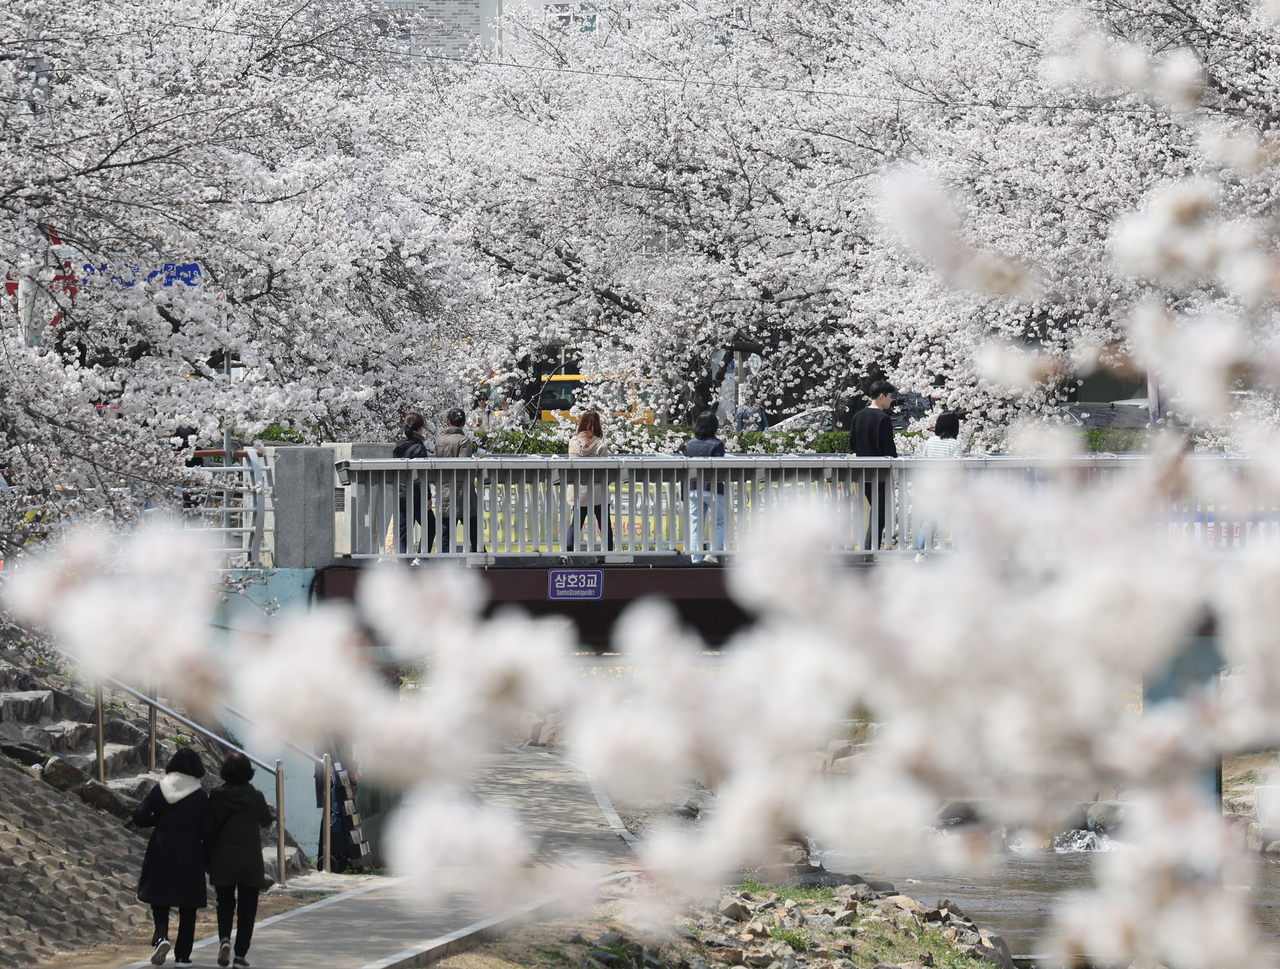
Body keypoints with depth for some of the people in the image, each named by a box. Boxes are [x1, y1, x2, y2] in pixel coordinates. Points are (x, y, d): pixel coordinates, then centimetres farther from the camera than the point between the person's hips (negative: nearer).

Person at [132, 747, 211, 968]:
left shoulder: (158, 790, -3)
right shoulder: (199, 797, -8)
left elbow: (139, 818, -3)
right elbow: (206, 831, -9)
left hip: (160, 855, 1)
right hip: (190, 857, -1)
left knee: (159, 902, 12)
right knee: (187, 909, 10)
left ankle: (161, 936, -16)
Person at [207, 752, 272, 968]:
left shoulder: (216, 797, -7)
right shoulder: (256, 797, -8)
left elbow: (209, 829, -2)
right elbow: (266, 822, 9)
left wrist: (208, 860, 8)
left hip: (223, 860, 1)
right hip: (250, 861, -1)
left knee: (225, 904, 15)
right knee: (247, 908, 9)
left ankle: (224, 938, -10)